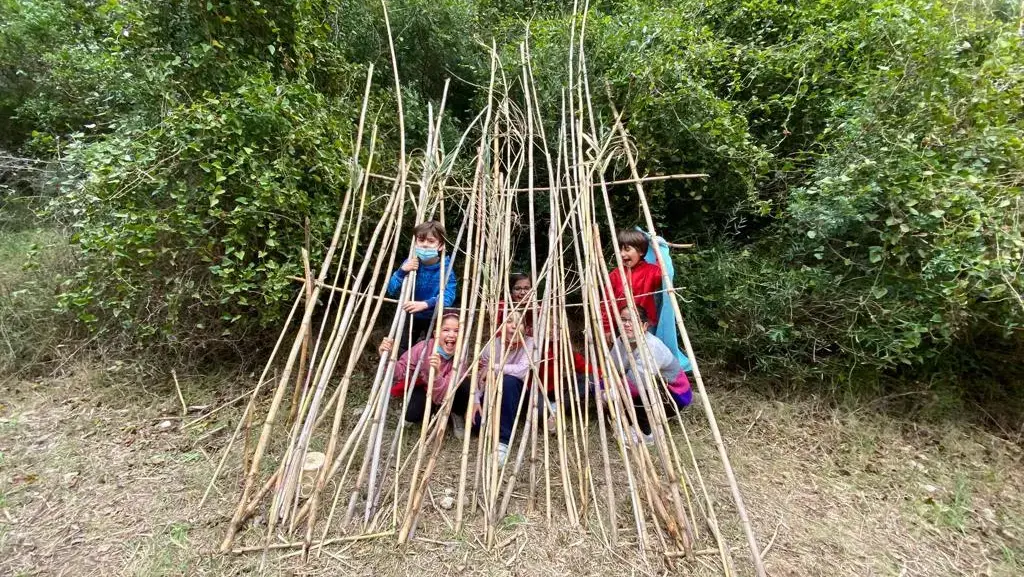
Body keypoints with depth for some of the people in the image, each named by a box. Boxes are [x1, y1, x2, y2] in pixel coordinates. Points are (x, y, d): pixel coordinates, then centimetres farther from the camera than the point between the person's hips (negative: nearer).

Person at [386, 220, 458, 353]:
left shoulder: (445, 268, -21)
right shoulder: (410, 263, -11)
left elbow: (448, 295, -35)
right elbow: (391, 290, -13)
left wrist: (425, 304, -53)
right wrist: (402, 271, -31)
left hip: (435, 319, -3)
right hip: (412, 316, 3)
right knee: (401, 351, 13)